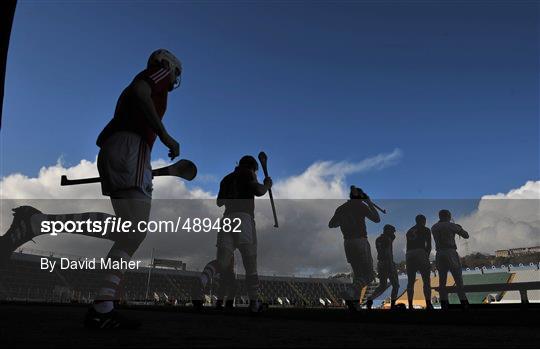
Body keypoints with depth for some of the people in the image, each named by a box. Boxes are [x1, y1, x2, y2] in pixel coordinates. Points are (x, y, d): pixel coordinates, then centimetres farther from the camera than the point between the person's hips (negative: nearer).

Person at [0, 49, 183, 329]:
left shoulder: (129, 94, 36)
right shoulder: (156, 73, 12)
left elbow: (101, 139, 31)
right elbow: (139, 92, -14)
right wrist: (164, 135, -16)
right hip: (131, 148, -10)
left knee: (131, 233, 3)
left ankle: (102, 309, -8)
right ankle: (35, 222, -27)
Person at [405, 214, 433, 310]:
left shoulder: (409, 231, 23)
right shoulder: (426, 230, 10)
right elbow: (429, 245, 5)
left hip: (409, 254, 5)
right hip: (420, 253, -5)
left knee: (410, 281, 6)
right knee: (426, 280, -2)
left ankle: (410, 305, 3)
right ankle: (428, 304, -11)